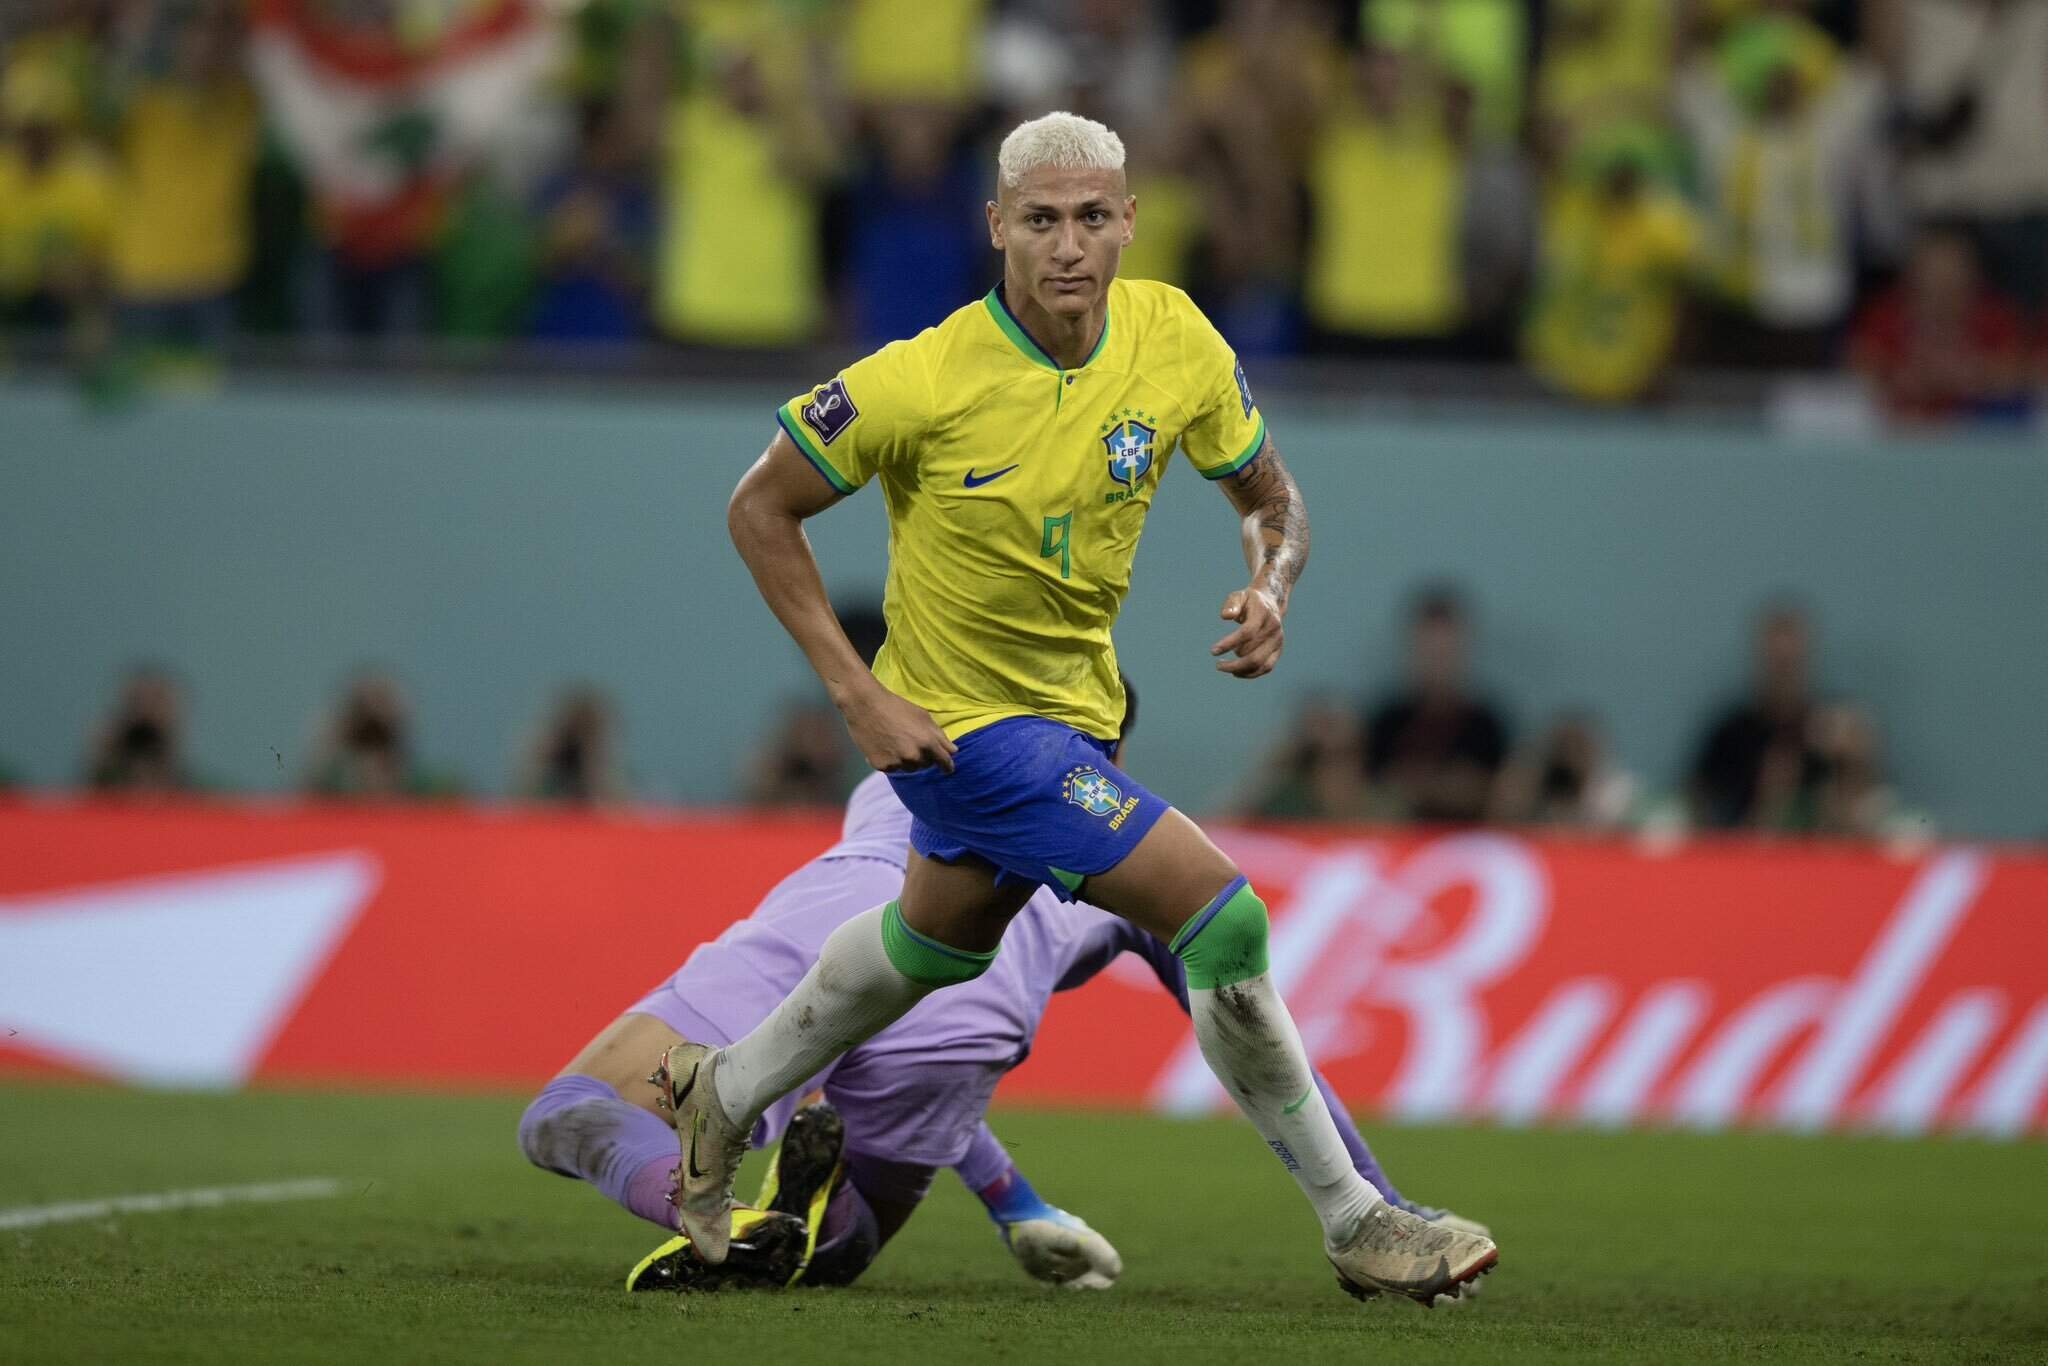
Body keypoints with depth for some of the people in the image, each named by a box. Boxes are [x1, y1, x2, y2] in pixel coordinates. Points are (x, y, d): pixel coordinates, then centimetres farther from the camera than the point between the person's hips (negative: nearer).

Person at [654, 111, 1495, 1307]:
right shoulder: (925, 382, -25)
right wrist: (856, 692, -19)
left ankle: (726, 1095, 55)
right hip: (962, 720, -7)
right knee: (1221, 911, -18)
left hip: (1074, 703, 7)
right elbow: (762, 508, -13)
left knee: (941, 938, 31)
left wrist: (1271, 593, -19)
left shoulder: (1177, 342, -11)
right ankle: (1353, 1222, -7)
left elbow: (1272, 498, 4)